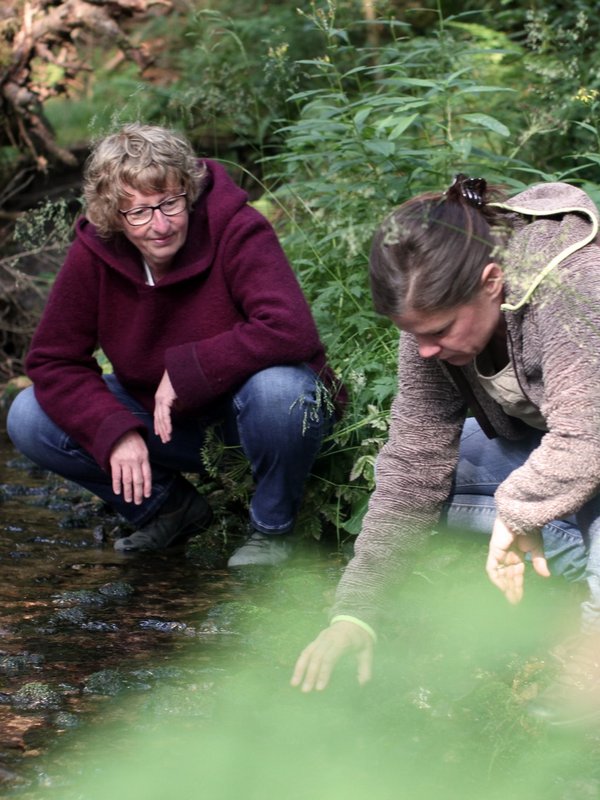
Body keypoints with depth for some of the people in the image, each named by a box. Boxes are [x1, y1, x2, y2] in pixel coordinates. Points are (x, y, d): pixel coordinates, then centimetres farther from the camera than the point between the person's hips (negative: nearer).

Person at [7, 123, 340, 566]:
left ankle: (272, 526, -9)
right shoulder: (93, 255, -14)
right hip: (157, 412, 4)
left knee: (277, 387, -40)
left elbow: (291, 330, -38)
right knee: (30, 420, -12)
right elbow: (53, 360, -9)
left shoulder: (238, 231, -25)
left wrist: (185, 371, -32)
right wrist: (115, 431, -25)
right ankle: (171, 508, 9)